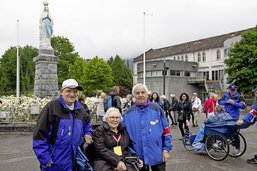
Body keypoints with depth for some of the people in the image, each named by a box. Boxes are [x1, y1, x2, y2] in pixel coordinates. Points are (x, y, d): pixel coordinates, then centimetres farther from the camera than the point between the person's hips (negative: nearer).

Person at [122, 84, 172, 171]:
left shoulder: (156, 109, -3)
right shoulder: (128, 113, 0)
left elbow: (166, 130, 0)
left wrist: (166, 149, -4)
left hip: (157, 155, -1)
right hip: (138, 157, 1)